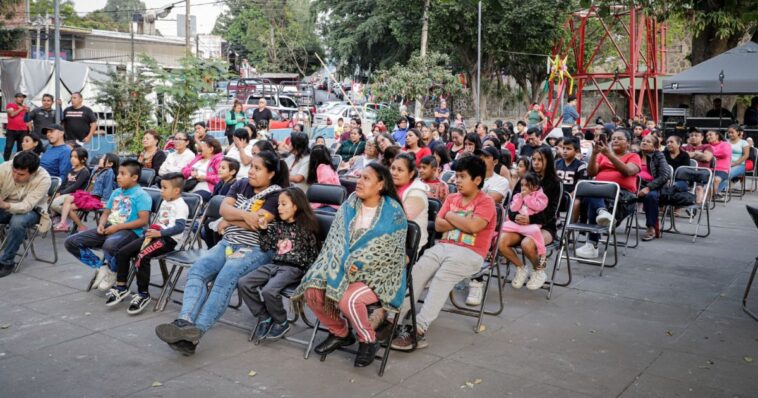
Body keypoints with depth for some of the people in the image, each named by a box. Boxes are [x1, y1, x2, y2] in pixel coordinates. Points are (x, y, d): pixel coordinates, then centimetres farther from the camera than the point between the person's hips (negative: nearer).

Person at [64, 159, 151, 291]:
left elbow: (143, 220, -17)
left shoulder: (141, 195, -7)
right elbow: (106, 213, 22)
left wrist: (118, 227, -18)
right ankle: (101, 267, 6)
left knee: (109, 245, -42)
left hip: (129, 231, -8)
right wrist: (101, 224, -2)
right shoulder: (116, 193, 18)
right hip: (109, 229, 8)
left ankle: (112, 272, -8)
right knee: (71, 242, -3)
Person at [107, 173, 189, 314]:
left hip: (169, 239, -9)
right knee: (122, 253, -3)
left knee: (142, 257, -30)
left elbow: (179, 227, -20)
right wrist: (150, 233, 4)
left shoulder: (181, 206, -8)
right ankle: (121, 287, 8)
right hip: (156, 235, 9)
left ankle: (143, 294, -16)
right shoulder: (164, 203, 22)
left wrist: (160, 233, -23)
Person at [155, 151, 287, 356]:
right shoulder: (240, 185, 17)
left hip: (255, 249, -6)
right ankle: (184, 322, -38)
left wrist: (228, 221, -1)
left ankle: (195, 331, -42)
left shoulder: (276, 194, -3)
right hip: (227, 244, 7)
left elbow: (257, 223, -15)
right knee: (196, 270, -20)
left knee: (225, 278, -33)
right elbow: (224, 208, 3)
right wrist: (244, 214, -17)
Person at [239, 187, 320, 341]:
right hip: (275, 264, 7)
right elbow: (265, 247, 14)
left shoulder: (305, 227, -3)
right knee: (243, 284, -10)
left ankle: (281, 323, -3)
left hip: (294, 268, -7)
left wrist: (307, 273, -8)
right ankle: (264, 317, 4)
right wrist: (263, 229, 2)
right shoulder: (277, 226, 14)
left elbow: (313, 254, 0)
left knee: (268, 291, -31)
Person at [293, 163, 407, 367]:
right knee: (313, 292, -15)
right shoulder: (349, 205, 6)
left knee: (348, 299, -32)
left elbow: (387, 251, -13)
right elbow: (337, 239, 4)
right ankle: (340, 333, 11)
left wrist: (357, 264, -18)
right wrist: (345, 264, -13)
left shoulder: (393, 212, -9)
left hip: (377, 273, -5)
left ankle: (368, 341, -2)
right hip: (343, 268, 6)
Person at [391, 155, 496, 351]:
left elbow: (474, 226, -18)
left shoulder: (485, 202, 0)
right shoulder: (451, 198, 20)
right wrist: (463, 223, -5)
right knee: (416, 272, -20)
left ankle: (419, 331, -36)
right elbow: (438, 225, 9)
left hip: (469, 252, -6)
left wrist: (451, 217, -2)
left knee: (441, 279, -31)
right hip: (443, 246, 6)